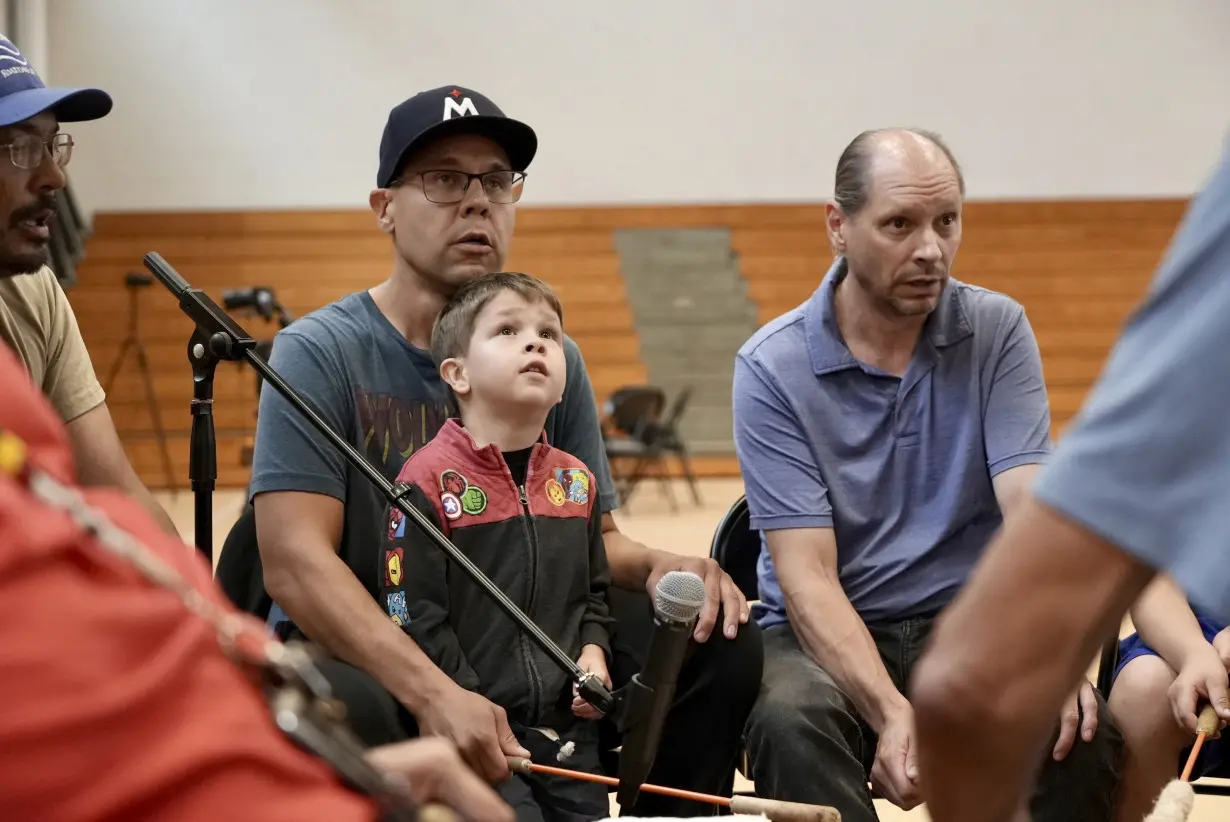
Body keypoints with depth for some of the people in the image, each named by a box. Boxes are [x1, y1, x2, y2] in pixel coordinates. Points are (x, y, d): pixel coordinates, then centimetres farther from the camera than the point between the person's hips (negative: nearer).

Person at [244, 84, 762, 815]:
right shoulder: (320, 355, -10)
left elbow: (593, 536, 9)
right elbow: (295, 562, -21)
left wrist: (657, 567, -17)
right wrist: (434, 693, -34)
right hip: (360, 657, -5)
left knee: (721, 643, -12)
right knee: (338, 706, -39)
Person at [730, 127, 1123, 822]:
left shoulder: (997, 333, 0)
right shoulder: (772, 367, -7)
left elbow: (1031, 507, -11)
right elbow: (805, 572, -13)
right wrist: (890, 711, -30)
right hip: (829, 634, -2)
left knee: (1085, 731, -27)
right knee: (791, 721, -35)